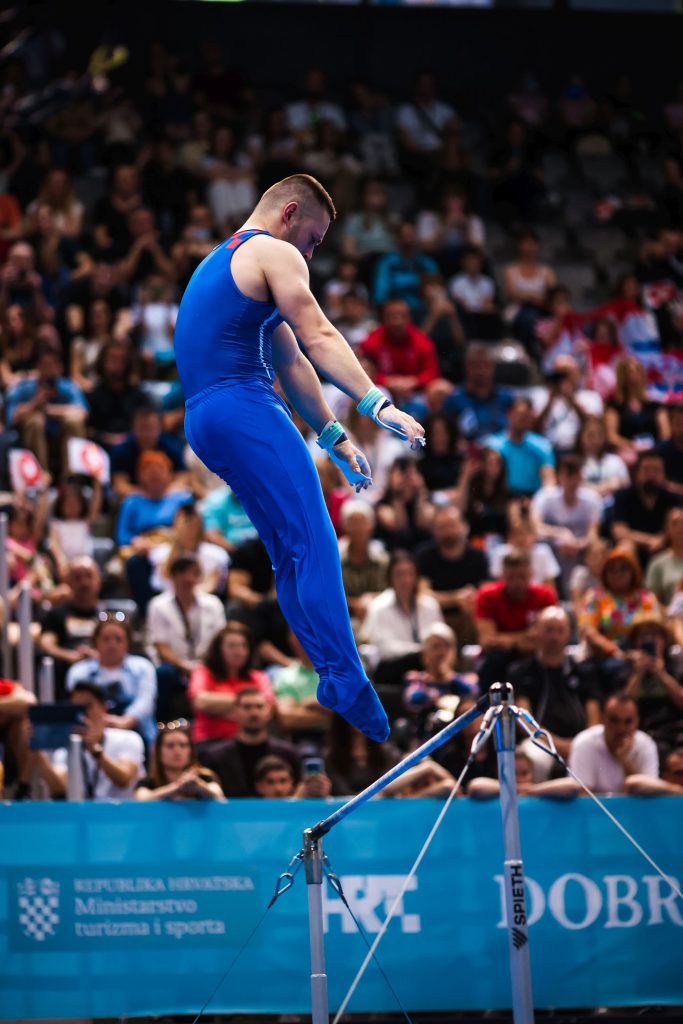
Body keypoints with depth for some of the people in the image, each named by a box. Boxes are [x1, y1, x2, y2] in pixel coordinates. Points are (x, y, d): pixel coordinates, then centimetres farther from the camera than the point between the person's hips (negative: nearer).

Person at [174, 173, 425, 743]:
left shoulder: (219, 263, 30)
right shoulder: (274, 254, 0)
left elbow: (289, 361, 29)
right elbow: (318, 338, -14)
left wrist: (334, 437, 27)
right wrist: (377, 402, -23)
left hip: (202, 419, 10)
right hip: (243, 409, -10)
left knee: (291, 557, 9)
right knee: (316, 545, -16)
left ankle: (333, 678, 4)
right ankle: (346, 681, -26)